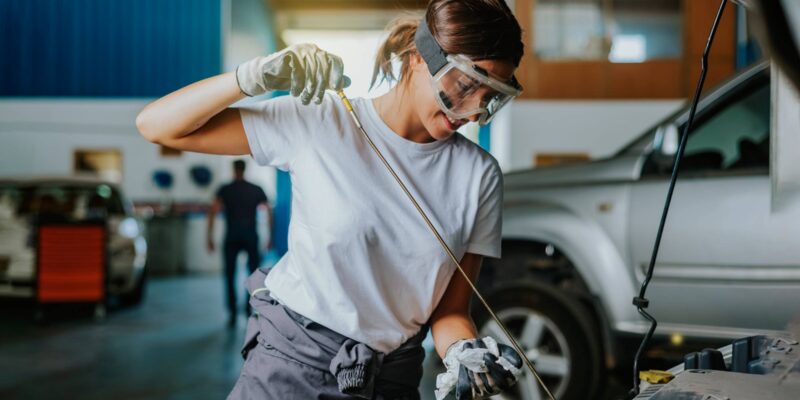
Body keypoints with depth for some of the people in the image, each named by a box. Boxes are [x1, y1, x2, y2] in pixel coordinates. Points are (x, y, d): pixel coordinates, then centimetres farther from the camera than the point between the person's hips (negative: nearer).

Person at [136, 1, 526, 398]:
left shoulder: (479, 175, -7)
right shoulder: (317, 121, -12)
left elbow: (450, 309, -3)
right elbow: (155, 124, -11)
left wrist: (465, 353, -24)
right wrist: (252, 77, -26)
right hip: (289, 365, -2)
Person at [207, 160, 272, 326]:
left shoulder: (225, 190, 4)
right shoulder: (256, 190, 8)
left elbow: (213, 210, -9)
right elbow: (269, 212, 2)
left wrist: (210, 237, -7)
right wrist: (270, 237, 6)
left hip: (232, 238, 0)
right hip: (251, 237, 0)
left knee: (230, 276, 9)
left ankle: (232, 314, 2)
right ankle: (250, 310, 4)